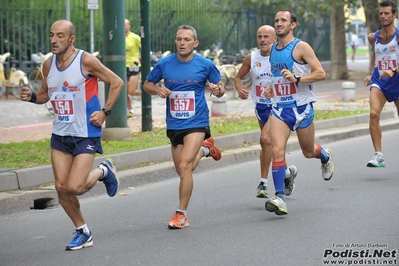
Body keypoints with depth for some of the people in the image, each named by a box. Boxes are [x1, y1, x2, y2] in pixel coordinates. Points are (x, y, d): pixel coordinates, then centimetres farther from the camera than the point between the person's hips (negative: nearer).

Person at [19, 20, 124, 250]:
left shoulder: (86, 61, -15)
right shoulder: (49, 64, 3)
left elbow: (117, 83, -7)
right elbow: (46, 94, 17)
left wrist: (105, 112, -12)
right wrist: (32, 97, -5)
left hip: (86, 134, -6)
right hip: (60, 134, 6)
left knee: (74, 187, -14)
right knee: (62, 187, 3)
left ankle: (104, 171, 17)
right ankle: (83, 233, 21)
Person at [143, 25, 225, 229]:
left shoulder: (205, 65, -7)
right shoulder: (164, 64, -3)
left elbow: (220, 87, 5)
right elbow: (147, 84, 10)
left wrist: (218, 89, -18)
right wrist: (157, 90, -12)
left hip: (196, 123, -4)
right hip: (174, 125, 4)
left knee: (185, 167, -19)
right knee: (182, 171, 15)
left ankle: (181, 214, -7)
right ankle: (205, 149, 46)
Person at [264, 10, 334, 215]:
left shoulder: (301, 47, -10)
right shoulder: (272, 50, 9)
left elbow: (320, 73, -15)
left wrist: (297, 79, -26)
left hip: (302, 106, -4)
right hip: (279, 108, 4)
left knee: (308, 151, 13)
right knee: (277, 151, -15)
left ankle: (325, 156, 51)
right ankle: (280, 199, -17)